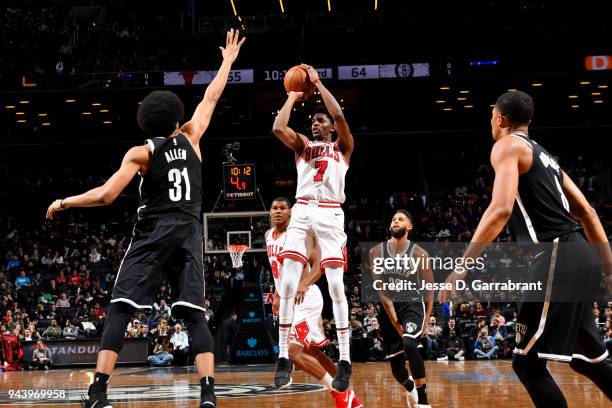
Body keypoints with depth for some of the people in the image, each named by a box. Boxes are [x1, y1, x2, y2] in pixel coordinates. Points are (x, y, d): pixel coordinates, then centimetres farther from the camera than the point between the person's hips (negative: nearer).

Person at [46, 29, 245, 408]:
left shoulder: (141, 153, -4)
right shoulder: (191, 138, 5)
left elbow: (105, 195, -12)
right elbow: (210, 98, 19)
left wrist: (64, 202, 2)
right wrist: (228, 61, 31)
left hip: (153, 233, -3)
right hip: (189, 232, 3)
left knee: (121, 309, -3)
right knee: (195, 314, 1)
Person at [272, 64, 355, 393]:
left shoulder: (342, 148, 16)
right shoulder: (302, 145, 22)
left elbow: (339, 115, -4)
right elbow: (278, 128, 2)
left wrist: (317, 83, 3)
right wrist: (293, 96, 12)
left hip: (330, 214, -2)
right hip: (302, 212, 2)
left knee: (336, 286, -9)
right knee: (287, 284, -9)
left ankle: (345, 361, -8)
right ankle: (283, 358, -7)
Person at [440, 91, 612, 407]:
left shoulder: (507, 146, -3)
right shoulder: (543, 155, 24)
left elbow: (501, 210, -19)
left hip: (556, 259, -9)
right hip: (579, 258, 9)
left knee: (528, 363, -6)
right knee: (586, 356, 22)